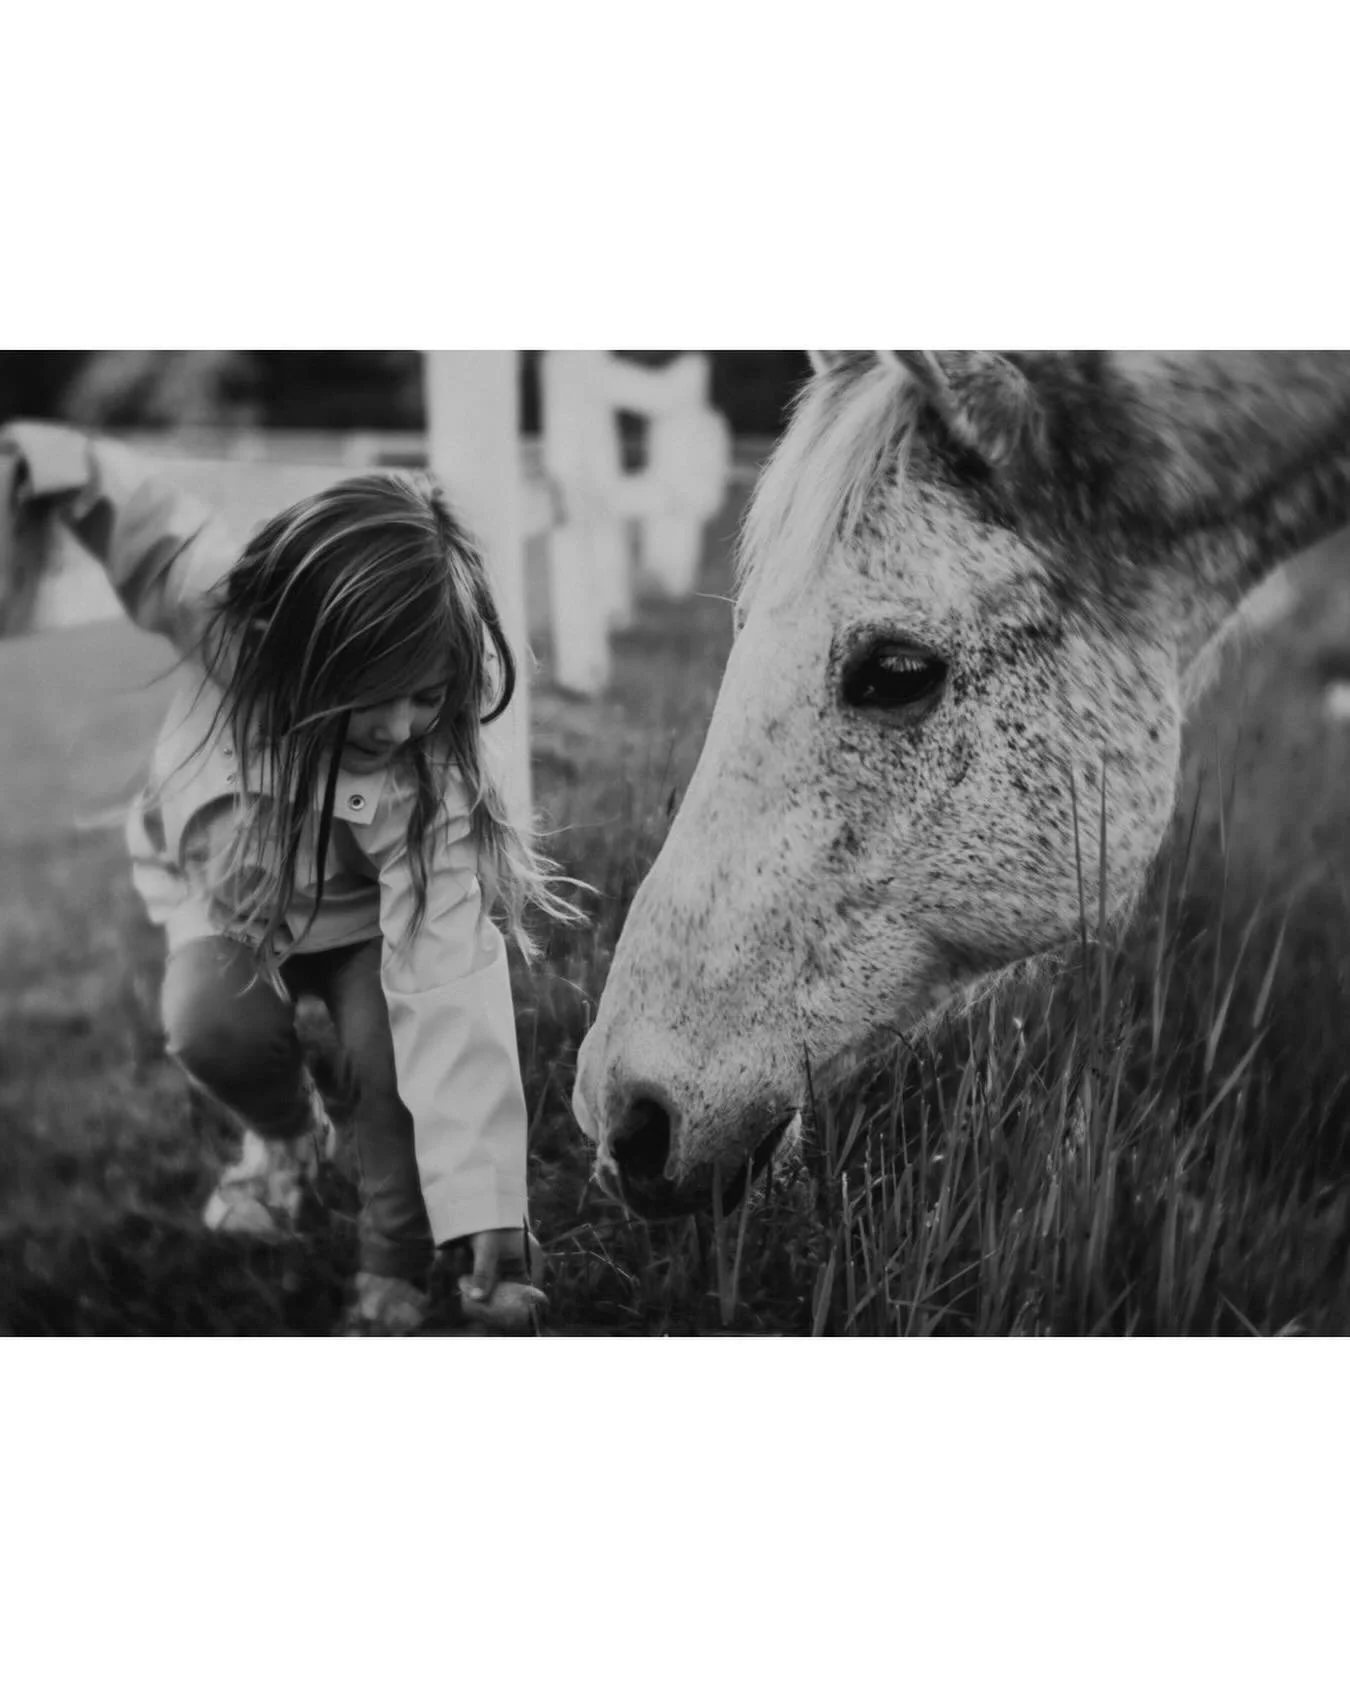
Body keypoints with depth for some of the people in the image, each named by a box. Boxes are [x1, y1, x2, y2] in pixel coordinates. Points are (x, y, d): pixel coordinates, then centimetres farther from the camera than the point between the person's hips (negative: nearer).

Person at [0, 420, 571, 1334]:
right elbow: (154, 524, -12)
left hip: (360, 915, -2)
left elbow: (451, 987, -44)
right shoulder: (229, 621, -33)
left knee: (390, 1041, -29)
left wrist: (486, 1201, -48)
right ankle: (289, 1136, 11)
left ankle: (395, 1277, -2)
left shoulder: (432, 777, -38)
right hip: (225, 891, 2)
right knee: (213, 1025, -26)